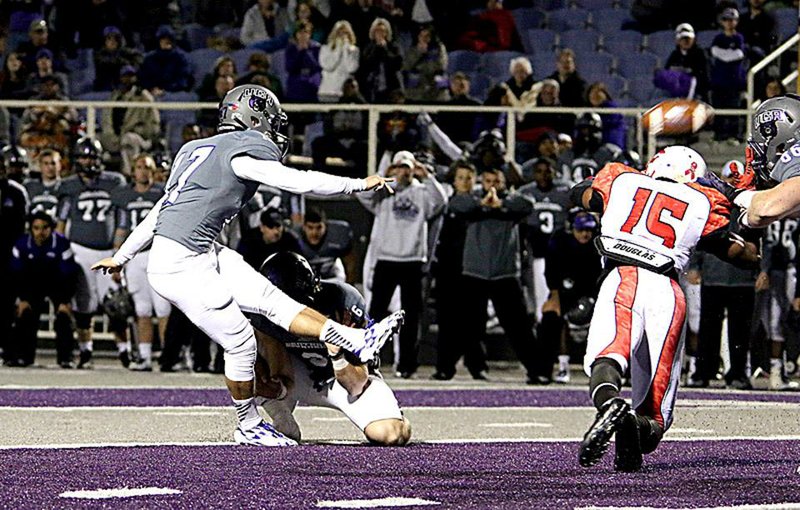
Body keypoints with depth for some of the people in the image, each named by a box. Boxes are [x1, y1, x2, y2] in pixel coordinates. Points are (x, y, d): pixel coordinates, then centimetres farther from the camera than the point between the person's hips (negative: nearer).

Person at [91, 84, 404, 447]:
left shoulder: (198, 149, 17)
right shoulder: (244, 151, -10)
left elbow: (161, 210, 23)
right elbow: (298, 182, -14)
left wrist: (121, 257, 30)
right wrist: (360, 184, -4)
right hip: (183, 267, -9)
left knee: (271, 299, 3)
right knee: (240, 344, 0)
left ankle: (357, 341, 1)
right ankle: (249, 427, 16)